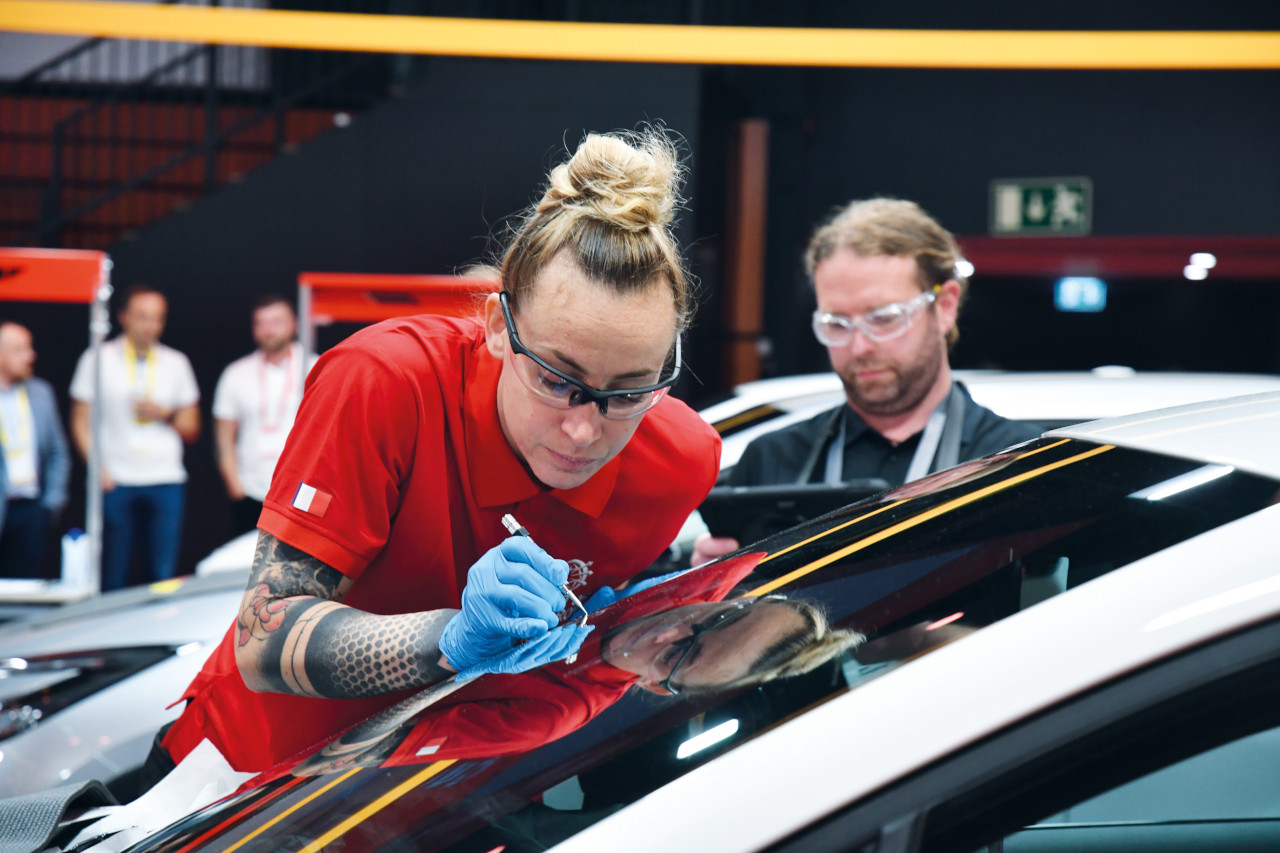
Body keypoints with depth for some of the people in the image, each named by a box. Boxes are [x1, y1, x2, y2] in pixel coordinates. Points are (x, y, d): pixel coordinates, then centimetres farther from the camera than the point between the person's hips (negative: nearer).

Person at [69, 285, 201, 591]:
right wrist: (97, 467, -6)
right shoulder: (98, 359, 7)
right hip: (116, 482, -1)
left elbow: (191, 430, 16)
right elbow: (81, 422, 7)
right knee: (113, 576, -2)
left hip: (166, 482, 2)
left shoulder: (176, 363, 13)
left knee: (164, 575, -4)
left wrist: (165, 414, -4)